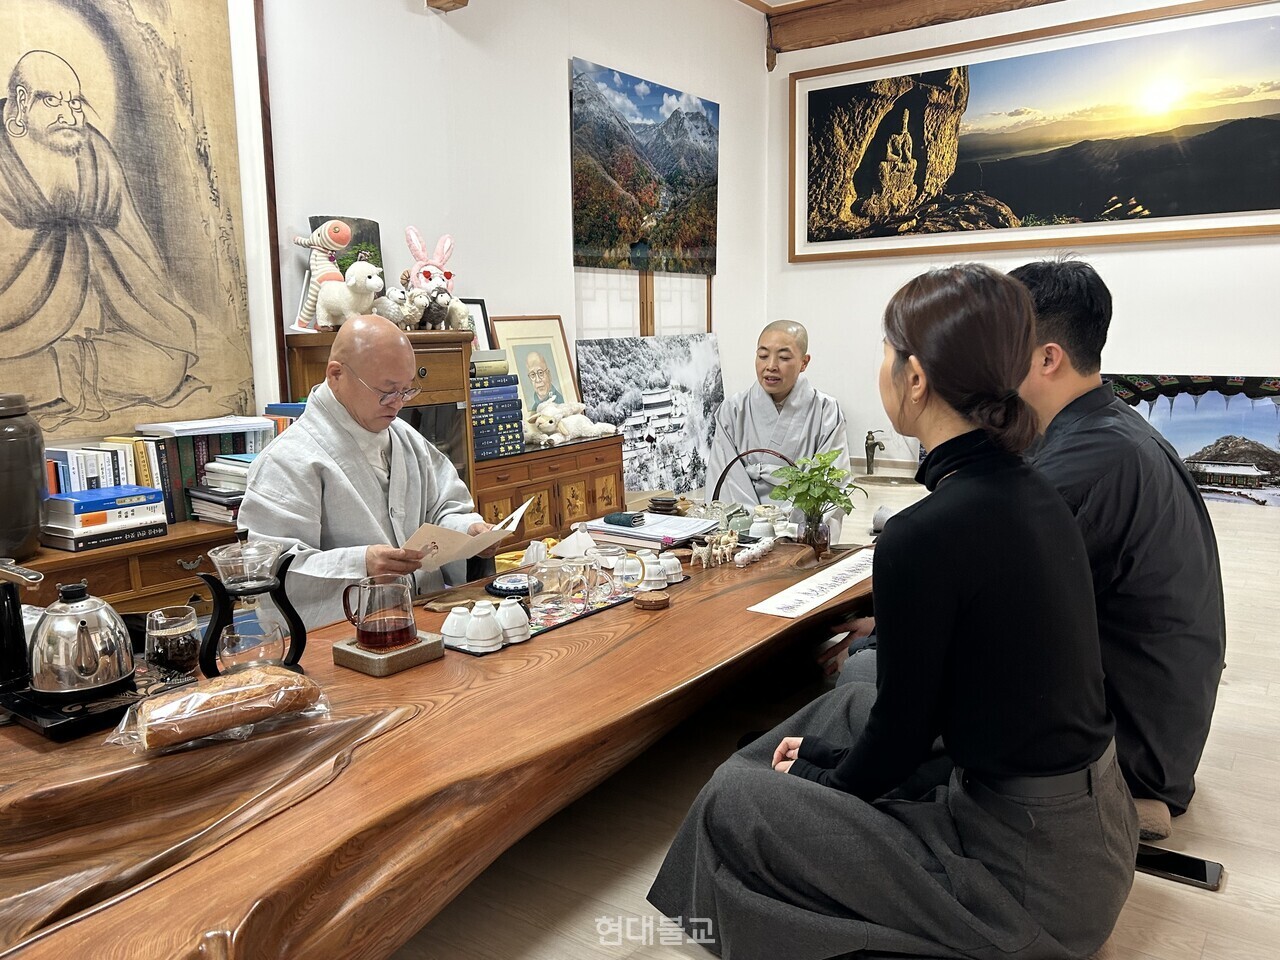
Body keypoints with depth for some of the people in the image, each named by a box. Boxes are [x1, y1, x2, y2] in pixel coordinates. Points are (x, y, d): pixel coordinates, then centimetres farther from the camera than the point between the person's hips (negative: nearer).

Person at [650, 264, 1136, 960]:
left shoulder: (924, 534, -27)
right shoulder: (1032, 493, 0)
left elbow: (904, 732, -14)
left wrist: (815, 787, 5)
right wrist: (823, 746, 16)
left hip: (1031, 877, -8)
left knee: (733, 804, -3)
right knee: (849, 704, 22)